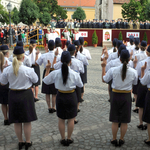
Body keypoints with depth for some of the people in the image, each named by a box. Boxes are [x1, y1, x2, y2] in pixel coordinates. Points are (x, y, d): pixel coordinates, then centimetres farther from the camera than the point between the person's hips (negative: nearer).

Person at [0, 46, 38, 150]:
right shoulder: (28, 70, -19)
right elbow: (35, 80, -3)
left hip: (13, 95, 3)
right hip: (26, 95, -3)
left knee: (17, 121, 16)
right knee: (27, 121, 13)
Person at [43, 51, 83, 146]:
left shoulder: (55, 73, -14)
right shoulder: (75, 74, -16)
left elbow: (45, 81, 2)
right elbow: (80, 85, 0)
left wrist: (47, 69, 10)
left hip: (60, 96, 1)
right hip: (71, 96, -1)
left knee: (61, 119, 16)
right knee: (71, 119, 15)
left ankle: (63, 139, 26)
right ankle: (69, 139, 26)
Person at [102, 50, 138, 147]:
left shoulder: (113, 70, -14)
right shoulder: (133, 72, -12)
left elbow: (104, 79, 0)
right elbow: (135, 83, 6)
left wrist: (103, 67, 11)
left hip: (115, 96, 0)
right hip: (127, 97, 0)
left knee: (115, 121, 12)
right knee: (125, 121, 14)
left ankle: (114, 140, 24)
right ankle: (122, 140, 26)